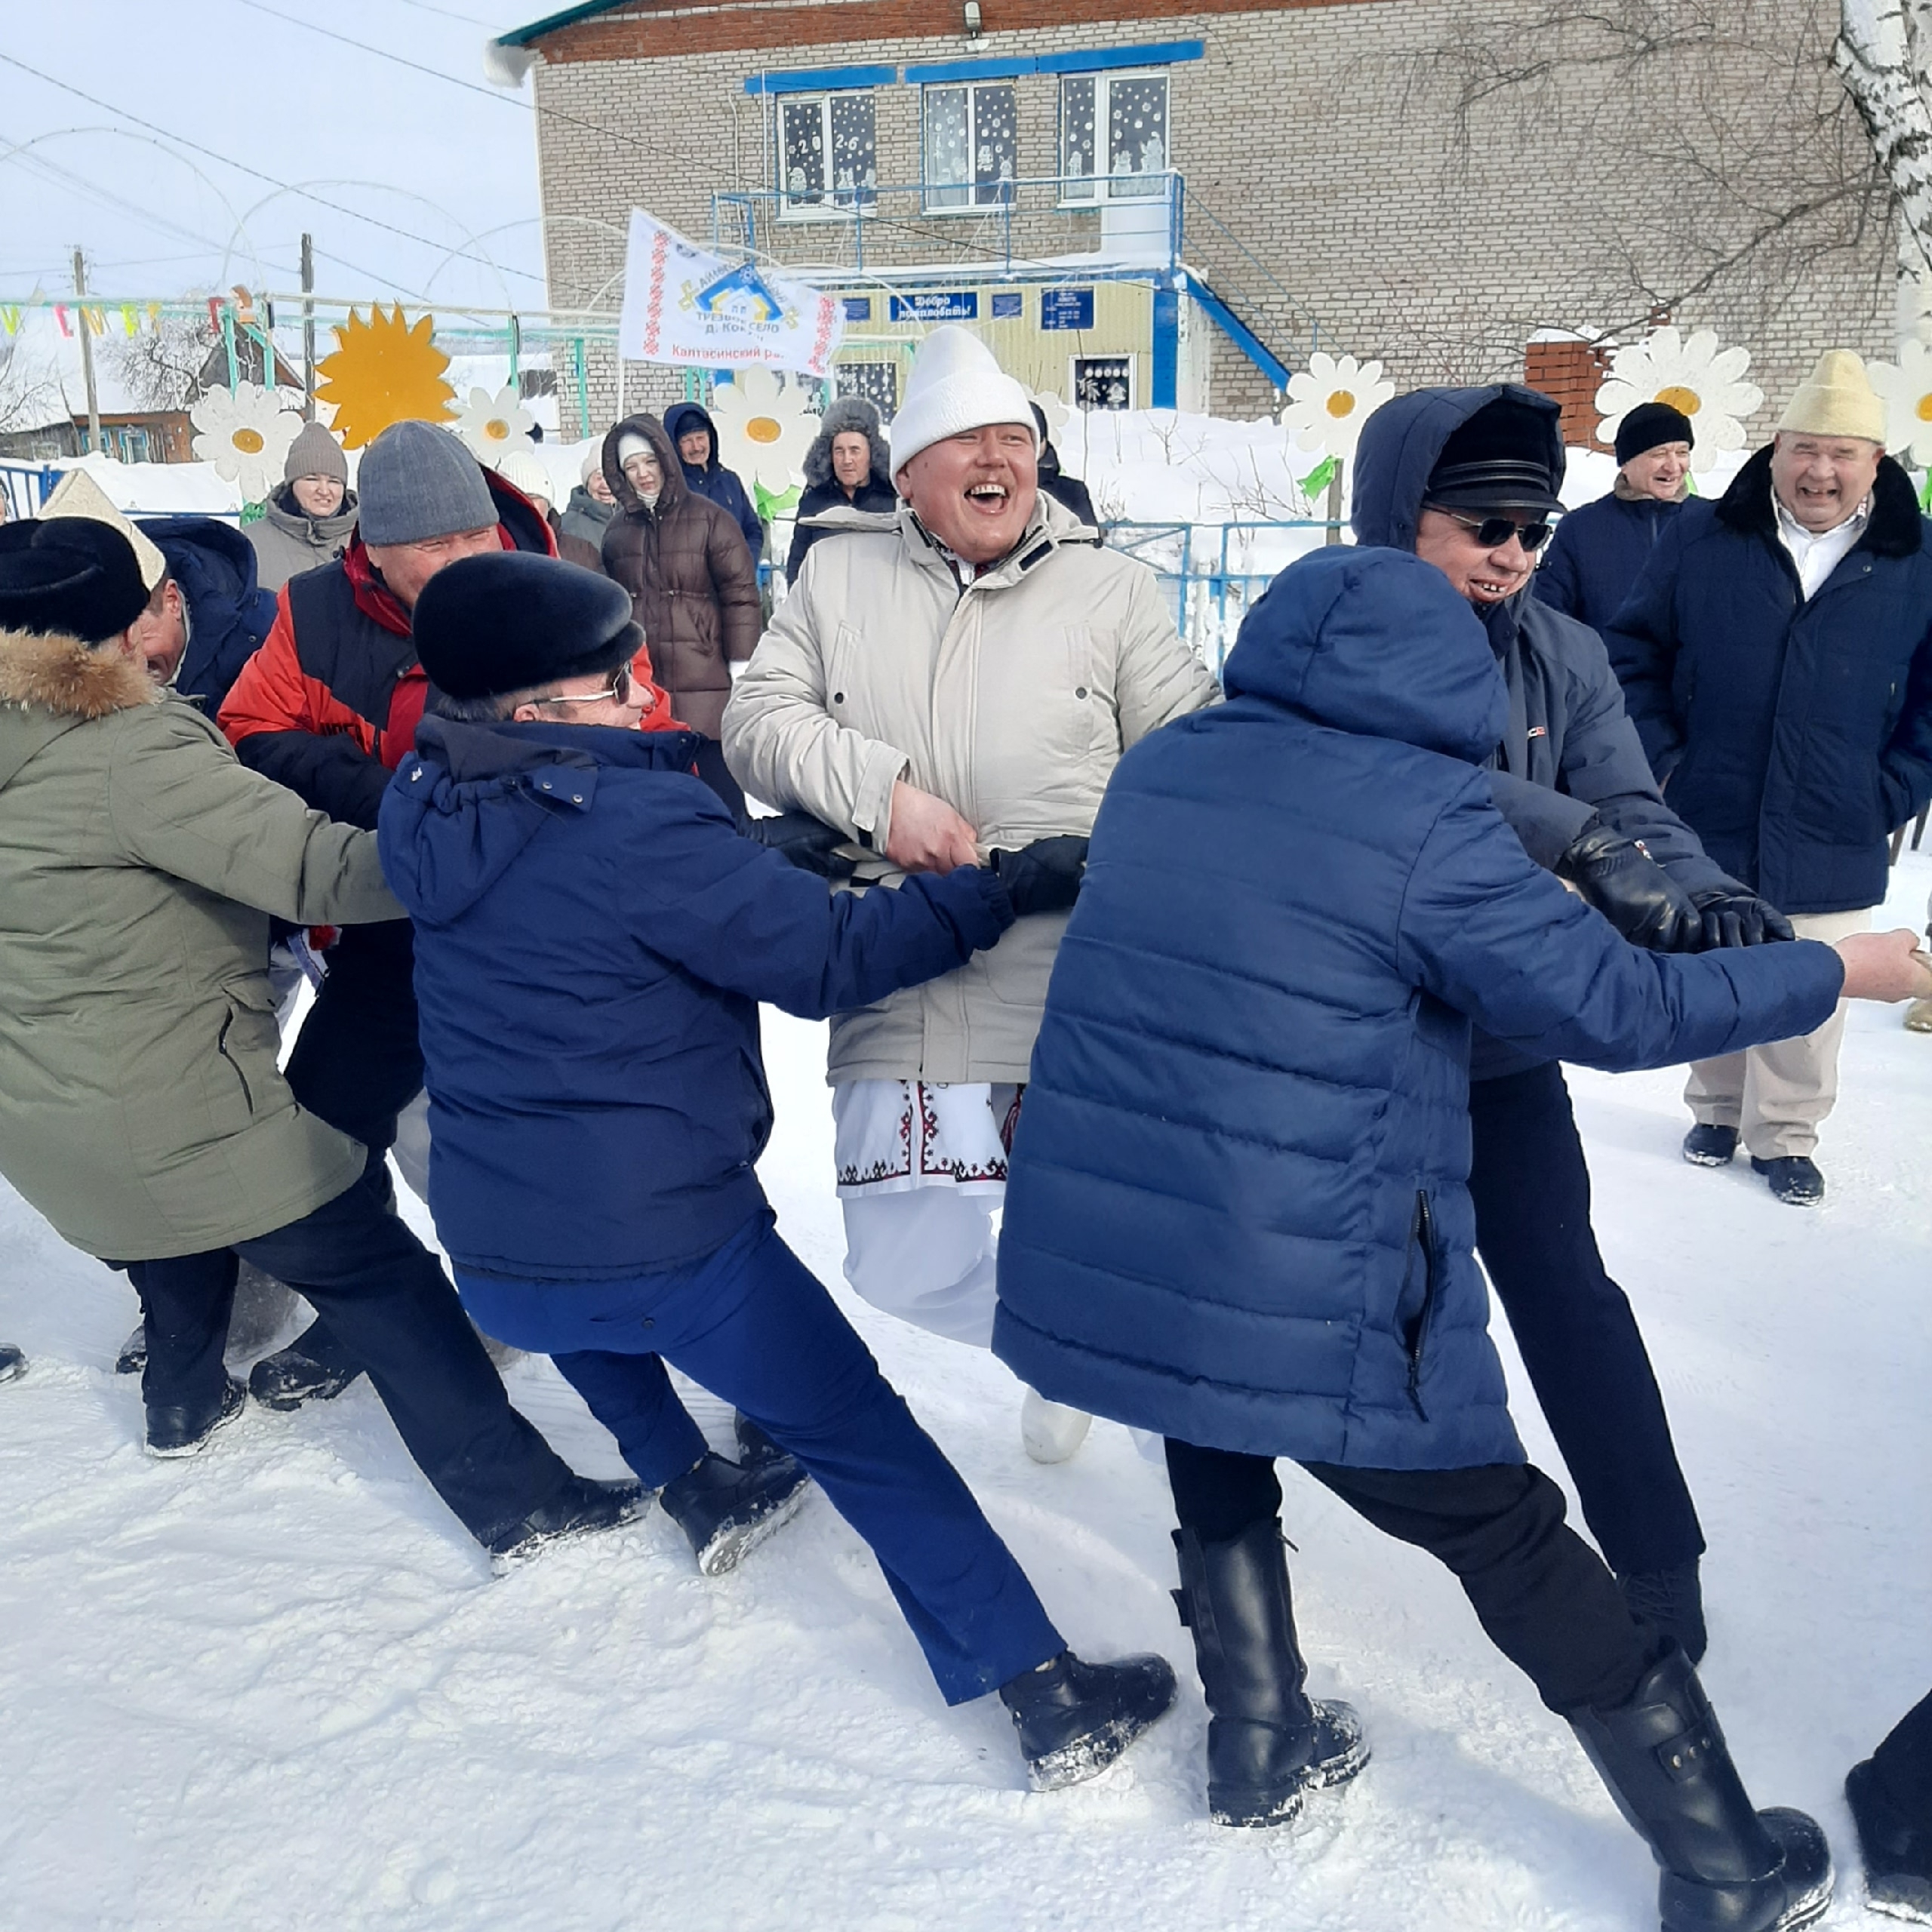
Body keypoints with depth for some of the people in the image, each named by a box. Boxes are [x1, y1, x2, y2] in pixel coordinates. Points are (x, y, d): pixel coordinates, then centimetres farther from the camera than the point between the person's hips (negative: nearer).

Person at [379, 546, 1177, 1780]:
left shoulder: (427, 807, 2)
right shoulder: (637, 824, -21)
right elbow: (827, 956, -18)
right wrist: (1004, 889, -11)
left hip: (492, 1263, 6)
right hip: (671, 1253, -6)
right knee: (860, 1438, 5)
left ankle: (682, 1480, 53)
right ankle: (1051, 1698, 8)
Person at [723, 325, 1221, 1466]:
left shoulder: (1113, 590, 5)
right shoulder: (839, 579, 10)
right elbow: (758, 722, 3)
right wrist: (877, 790, -13)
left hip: (1086, 1002, -1)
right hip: (905, 994, 2)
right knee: (907, 1277, 2)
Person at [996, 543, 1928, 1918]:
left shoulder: (1157, 771, 7)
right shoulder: (1425, 819, -12)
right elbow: (1622, 1005, -8)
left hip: (1091, 1260, 5)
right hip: (1304, 1303, -5)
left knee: (1219, 1462, 33)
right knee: (1514, 1543, 13)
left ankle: (1261, 1747, 43)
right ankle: (1728, 1873, 28)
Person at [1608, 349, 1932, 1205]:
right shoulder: (1701, 539, -3)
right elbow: (1634, 652, 2)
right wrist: (1663, 758, -6)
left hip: (1831, 850, 0)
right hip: (1707, 834, 0)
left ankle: (1786, 1135, 31)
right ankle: (1716, 1110, 37)